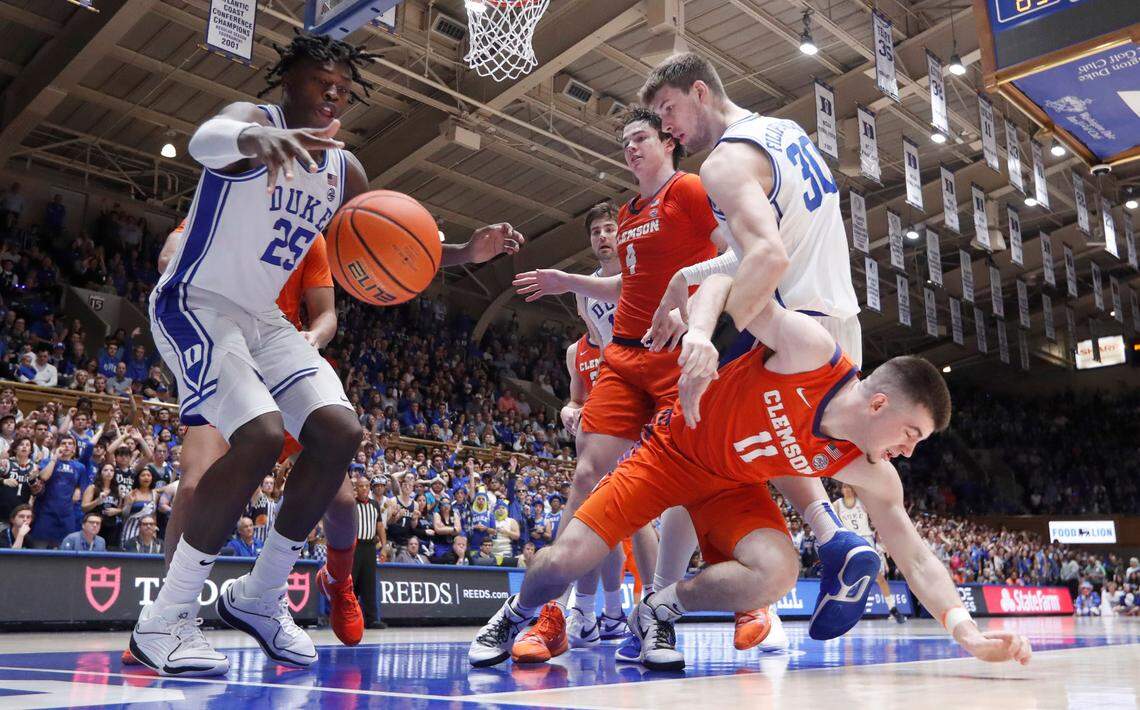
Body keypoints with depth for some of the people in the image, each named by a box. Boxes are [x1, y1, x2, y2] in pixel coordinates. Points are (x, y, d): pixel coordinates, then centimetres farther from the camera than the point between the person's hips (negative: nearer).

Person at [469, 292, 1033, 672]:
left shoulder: (868, 473, -14)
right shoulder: (809, 347, -28)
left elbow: (916, 559, -11)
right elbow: (729, 278, -22)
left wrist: (965, 630, -27)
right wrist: (699, 331, -44)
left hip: (732, 484, 4)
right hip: (673, 450, -3)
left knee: (777, 573, -26)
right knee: (567, 559, -14)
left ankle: (660, 611, -1)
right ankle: (516, 614, 22)